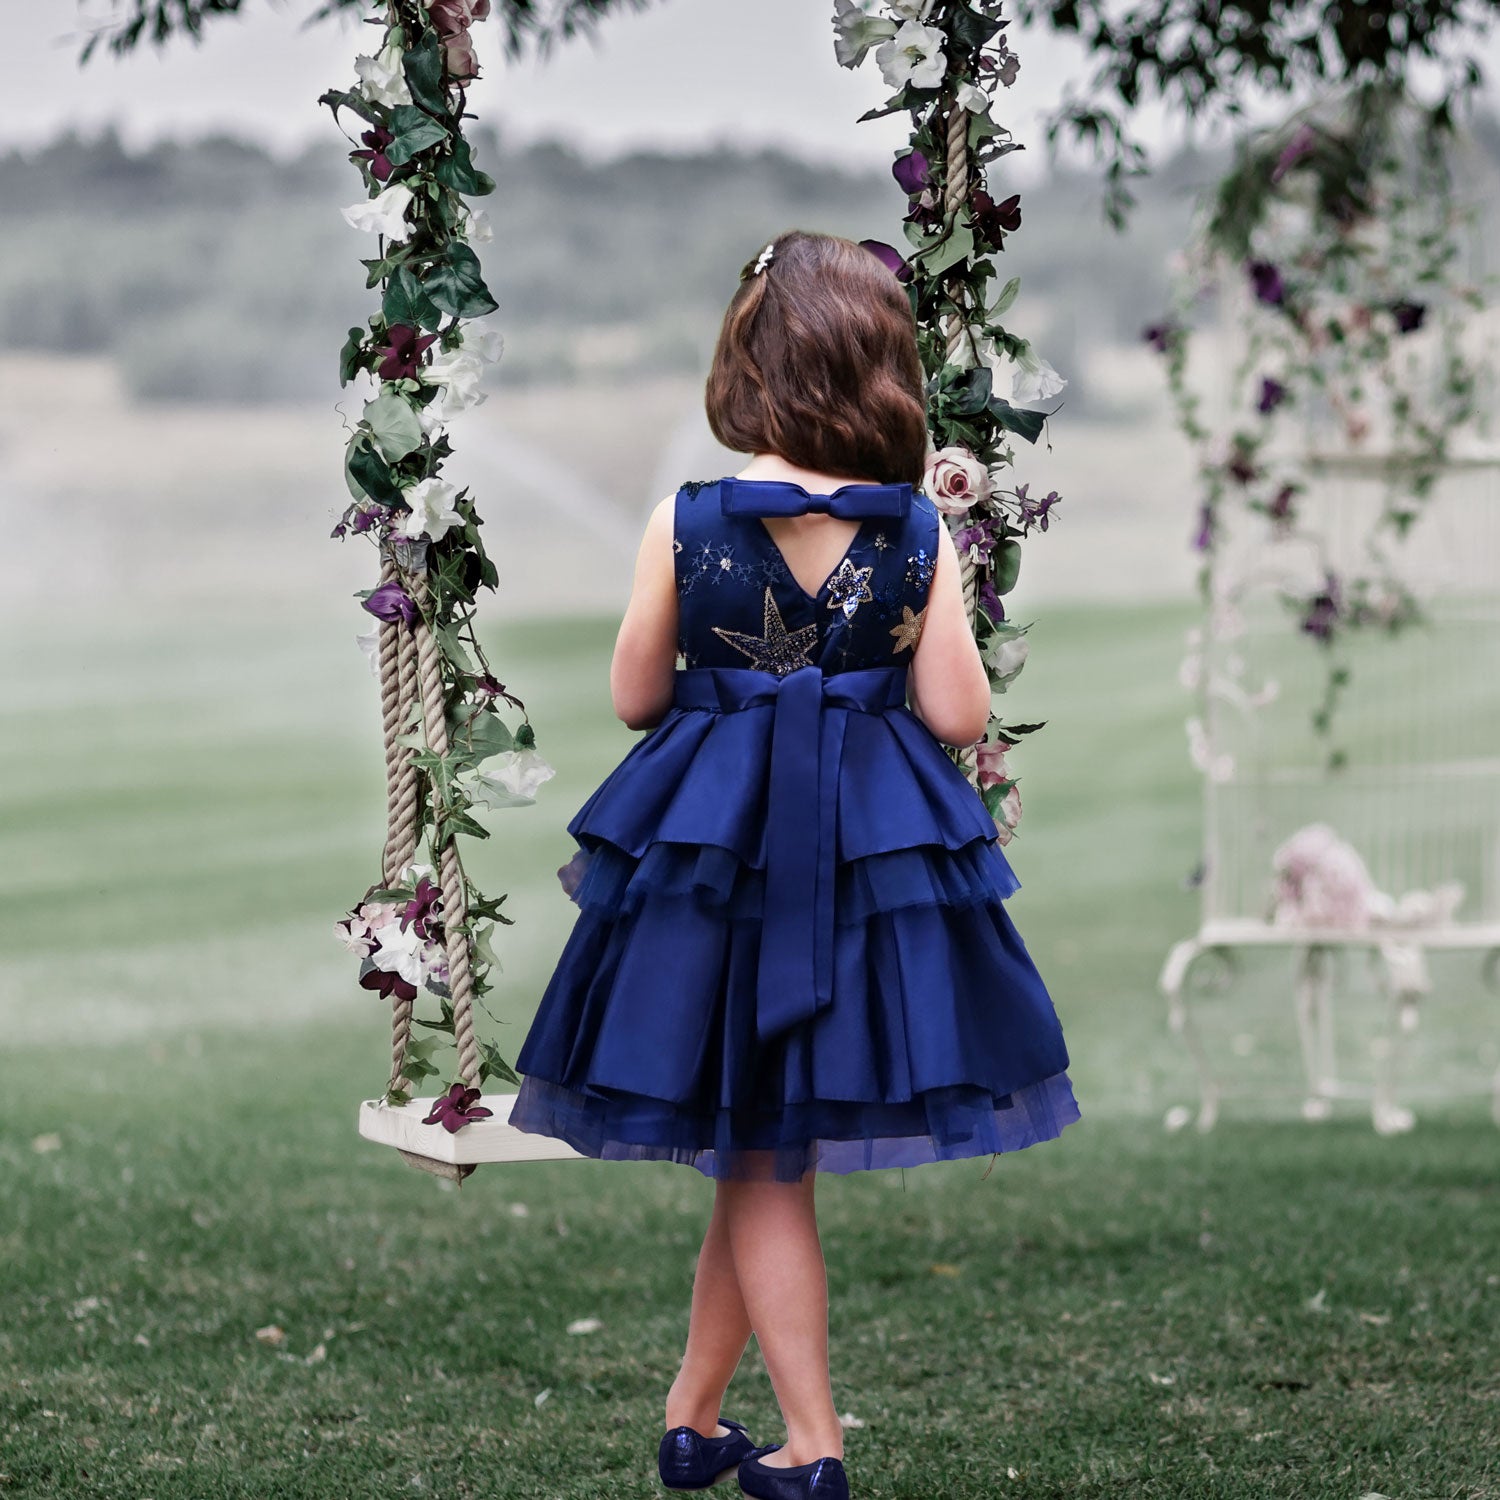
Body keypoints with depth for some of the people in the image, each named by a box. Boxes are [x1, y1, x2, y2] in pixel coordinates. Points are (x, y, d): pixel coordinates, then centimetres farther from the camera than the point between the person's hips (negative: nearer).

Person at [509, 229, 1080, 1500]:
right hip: (873, 845, 1)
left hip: (712, 836, -1)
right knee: (762, 1151, 14)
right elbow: (958, 715, -6)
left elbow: (634, 695, -1)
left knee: (757, 1156, 9)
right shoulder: (917, 533, -8)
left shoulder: (685, 523, -10)